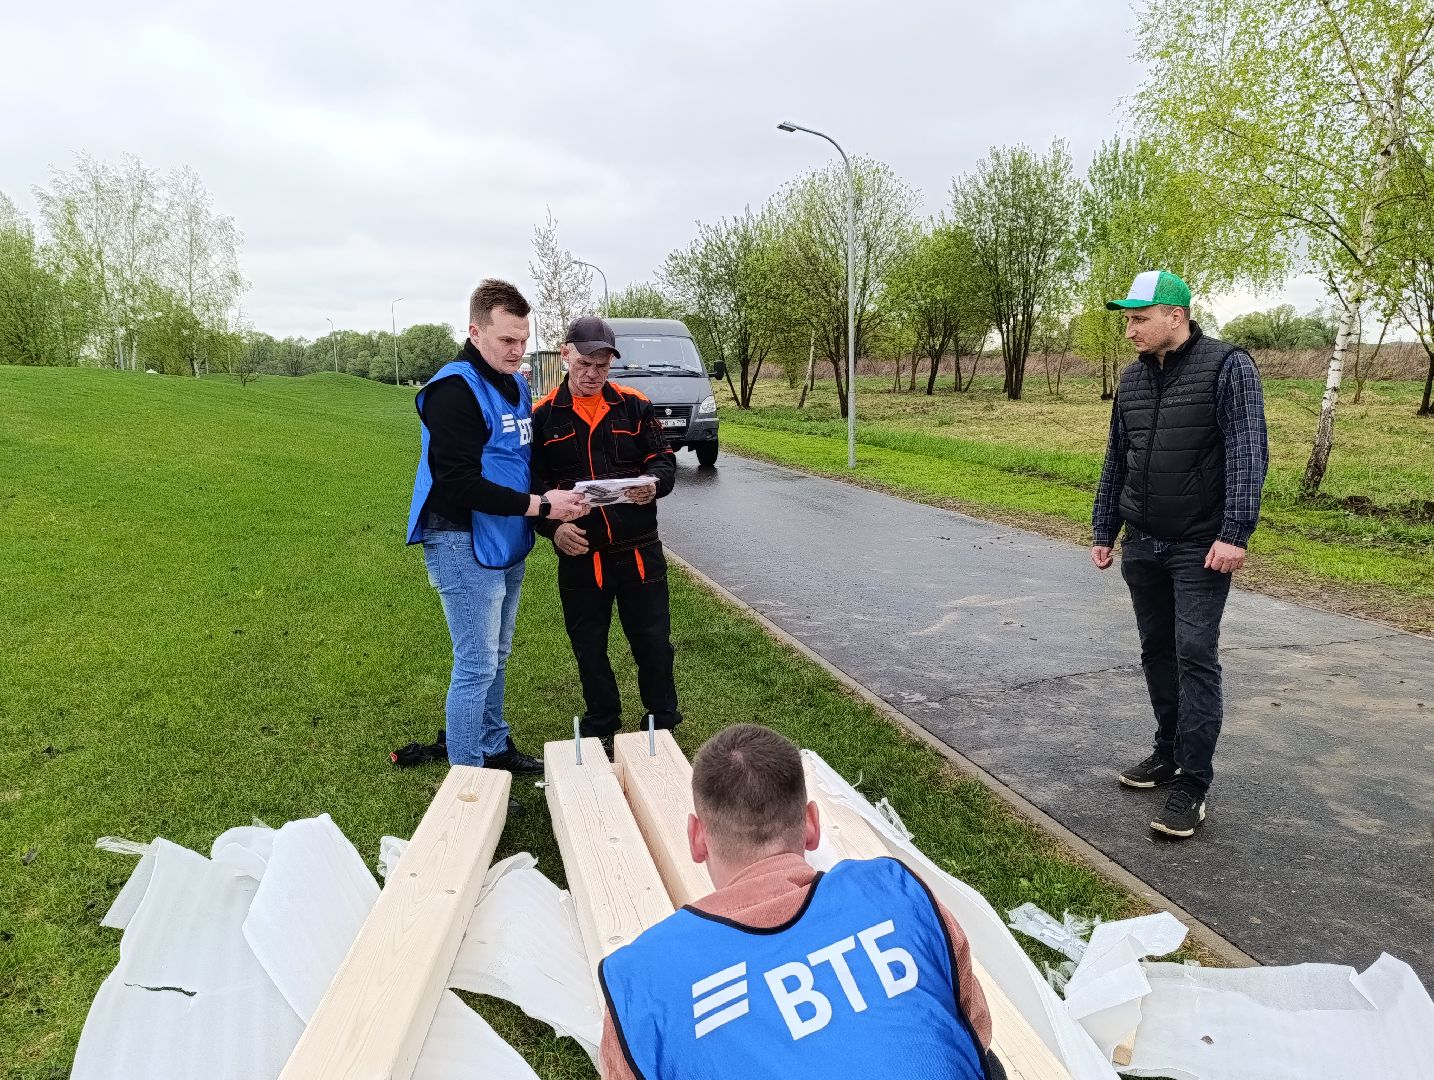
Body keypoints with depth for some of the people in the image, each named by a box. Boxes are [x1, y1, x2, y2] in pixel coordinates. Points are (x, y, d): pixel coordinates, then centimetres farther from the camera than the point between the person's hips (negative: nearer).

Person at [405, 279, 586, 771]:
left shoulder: (514, 385, 12)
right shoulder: (455, 389, -17)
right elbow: (458, 483, -24)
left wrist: (557, 500, 3)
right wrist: (538, 506, -23)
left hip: (507, 545, 9)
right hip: (465, 546, -9)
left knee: (495, 658, 19)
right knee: (476, 666, -3)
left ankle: (495, 749, 34)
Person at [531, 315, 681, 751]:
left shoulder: (634, 405, 1)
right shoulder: (543, 416, 0)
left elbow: (663, 460, 3)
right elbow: (533, 484, 1)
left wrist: (654, 483, -19)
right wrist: (553, 526, -15)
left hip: (640, 551, 0)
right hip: (579, 555, 0)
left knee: (653, 642, 8)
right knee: (589, 649, 13)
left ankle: (664, 725, 27)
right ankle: (600, 730, 31)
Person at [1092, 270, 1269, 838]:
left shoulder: (1227, 367, -9)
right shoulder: (1132, 379, 9)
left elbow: (1248, 455, -15)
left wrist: (1235, 534, -23)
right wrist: (1104, 531, 14)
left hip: (1200, 550, -6)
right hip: (1141, 547, 6)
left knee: (1195, 658, -7)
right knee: (1156, 653, 13)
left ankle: (1192, 786, -1)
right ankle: (1169, 752, 28)